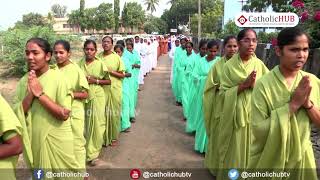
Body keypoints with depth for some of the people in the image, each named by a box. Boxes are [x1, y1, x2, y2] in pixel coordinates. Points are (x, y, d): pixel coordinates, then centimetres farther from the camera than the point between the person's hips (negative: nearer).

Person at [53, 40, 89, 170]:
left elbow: (85, 94, -9)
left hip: (74, 113, -4)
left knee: (76, 143, 6)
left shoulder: (76, 70, -12)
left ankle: (80, 169, 24)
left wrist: (70, 94, -22)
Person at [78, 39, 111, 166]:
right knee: (85, 125, 6)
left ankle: (92, 154, 11)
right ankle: (88, 152, 24)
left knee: (97, 124, -1)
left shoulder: (100, 64, -3)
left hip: (97, 97, -2)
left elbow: (108, 81, 1)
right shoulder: (79, 63, 3)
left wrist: (96, 81, -13)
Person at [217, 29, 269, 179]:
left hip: (255, 114, 2)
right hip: (235, 114, -2)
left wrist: (254, 85, -18)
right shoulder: (229, 65, -6)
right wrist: (244, 85, -20)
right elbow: (224, 91, -10)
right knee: (235, 150, 8)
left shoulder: (259, 64, 1)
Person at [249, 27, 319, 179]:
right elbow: (258, 130, -23)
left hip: (302, 157, 4)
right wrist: (293, 104, -26)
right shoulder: (264, 84, -20)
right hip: (270, 160, -4)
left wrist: (308, 103, -19)